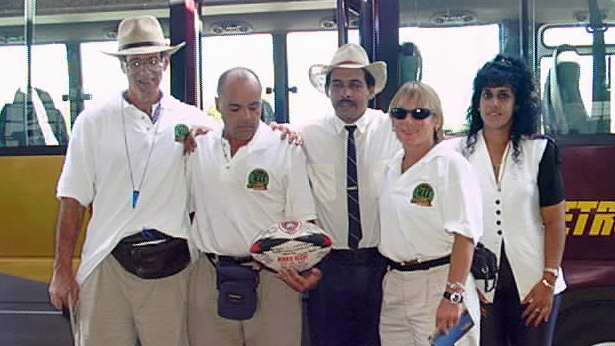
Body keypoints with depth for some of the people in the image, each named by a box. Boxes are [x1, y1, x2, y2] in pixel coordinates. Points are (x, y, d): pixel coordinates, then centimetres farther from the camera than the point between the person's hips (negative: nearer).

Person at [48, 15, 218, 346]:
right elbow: (73, 199, 3)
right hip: (108, 262, -1)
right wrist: (62, 270, 0)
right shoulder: (94, 121, 3)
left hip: (171, 264, 1)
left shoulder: (193, 120, 6)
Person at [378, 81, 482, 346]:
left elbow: (464, 236, -15)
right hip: (394, 288, 6)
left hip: (438, 284, -6)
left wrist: (453, 297, -21)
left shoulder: (451, 165, -9)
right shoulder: (391, 167, 11)